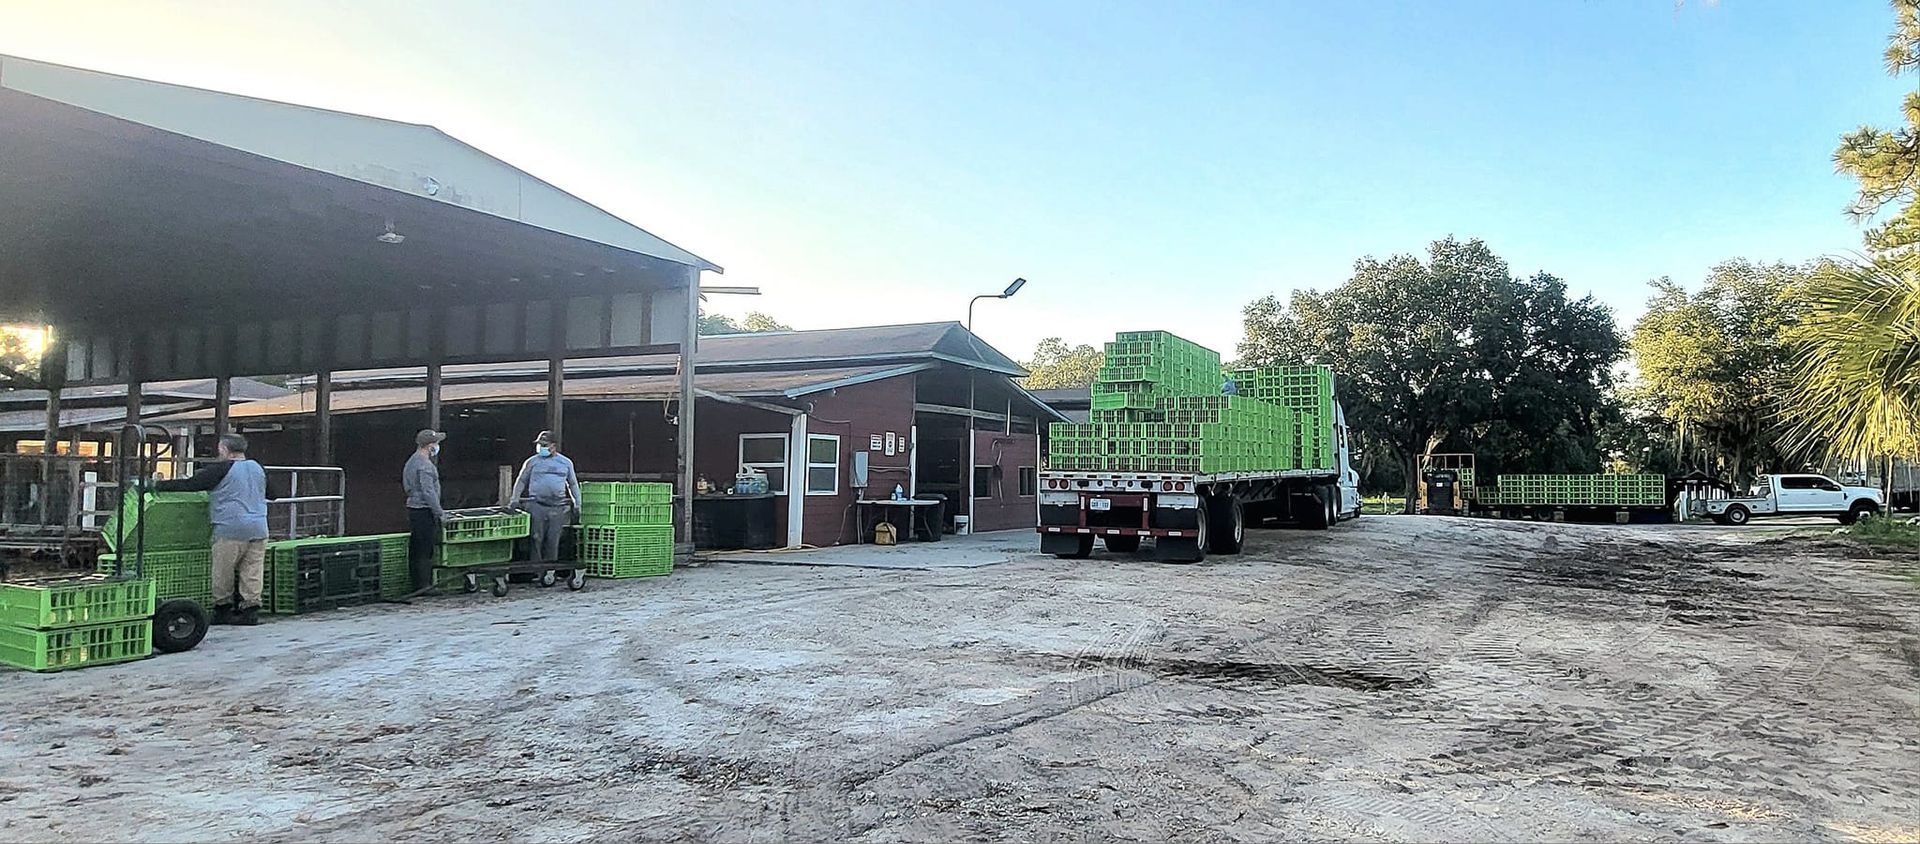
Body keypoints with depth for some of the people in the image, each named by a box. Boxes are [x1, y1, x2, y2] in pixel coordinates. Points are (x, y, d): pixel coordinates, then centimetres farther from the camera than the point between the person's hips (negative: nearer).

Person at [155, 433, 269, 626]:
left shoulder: (222, 469, -5)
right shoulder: (258, 468, 15)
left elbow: (190, 484, -4)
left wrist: (159, 485, 7)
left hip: (232, 529, -6)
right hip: (259, 530, 6)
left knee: (223, 572, 6)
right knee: (252, 571, 5)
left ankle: (222, 609, 13)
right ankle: (251, 609, 3)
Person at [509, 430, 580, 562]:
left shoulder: (566, 463, 11)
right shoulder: (532, 462, 8)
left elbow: (573, 484, 18)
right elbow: (521, 481, 13)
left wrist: (577, 503, 12)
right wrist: (515, 499, 2)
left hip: (557, 508, 1)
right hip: (536, 506, -1)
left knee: (553, 541, 3)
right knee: (536, 539, -2)